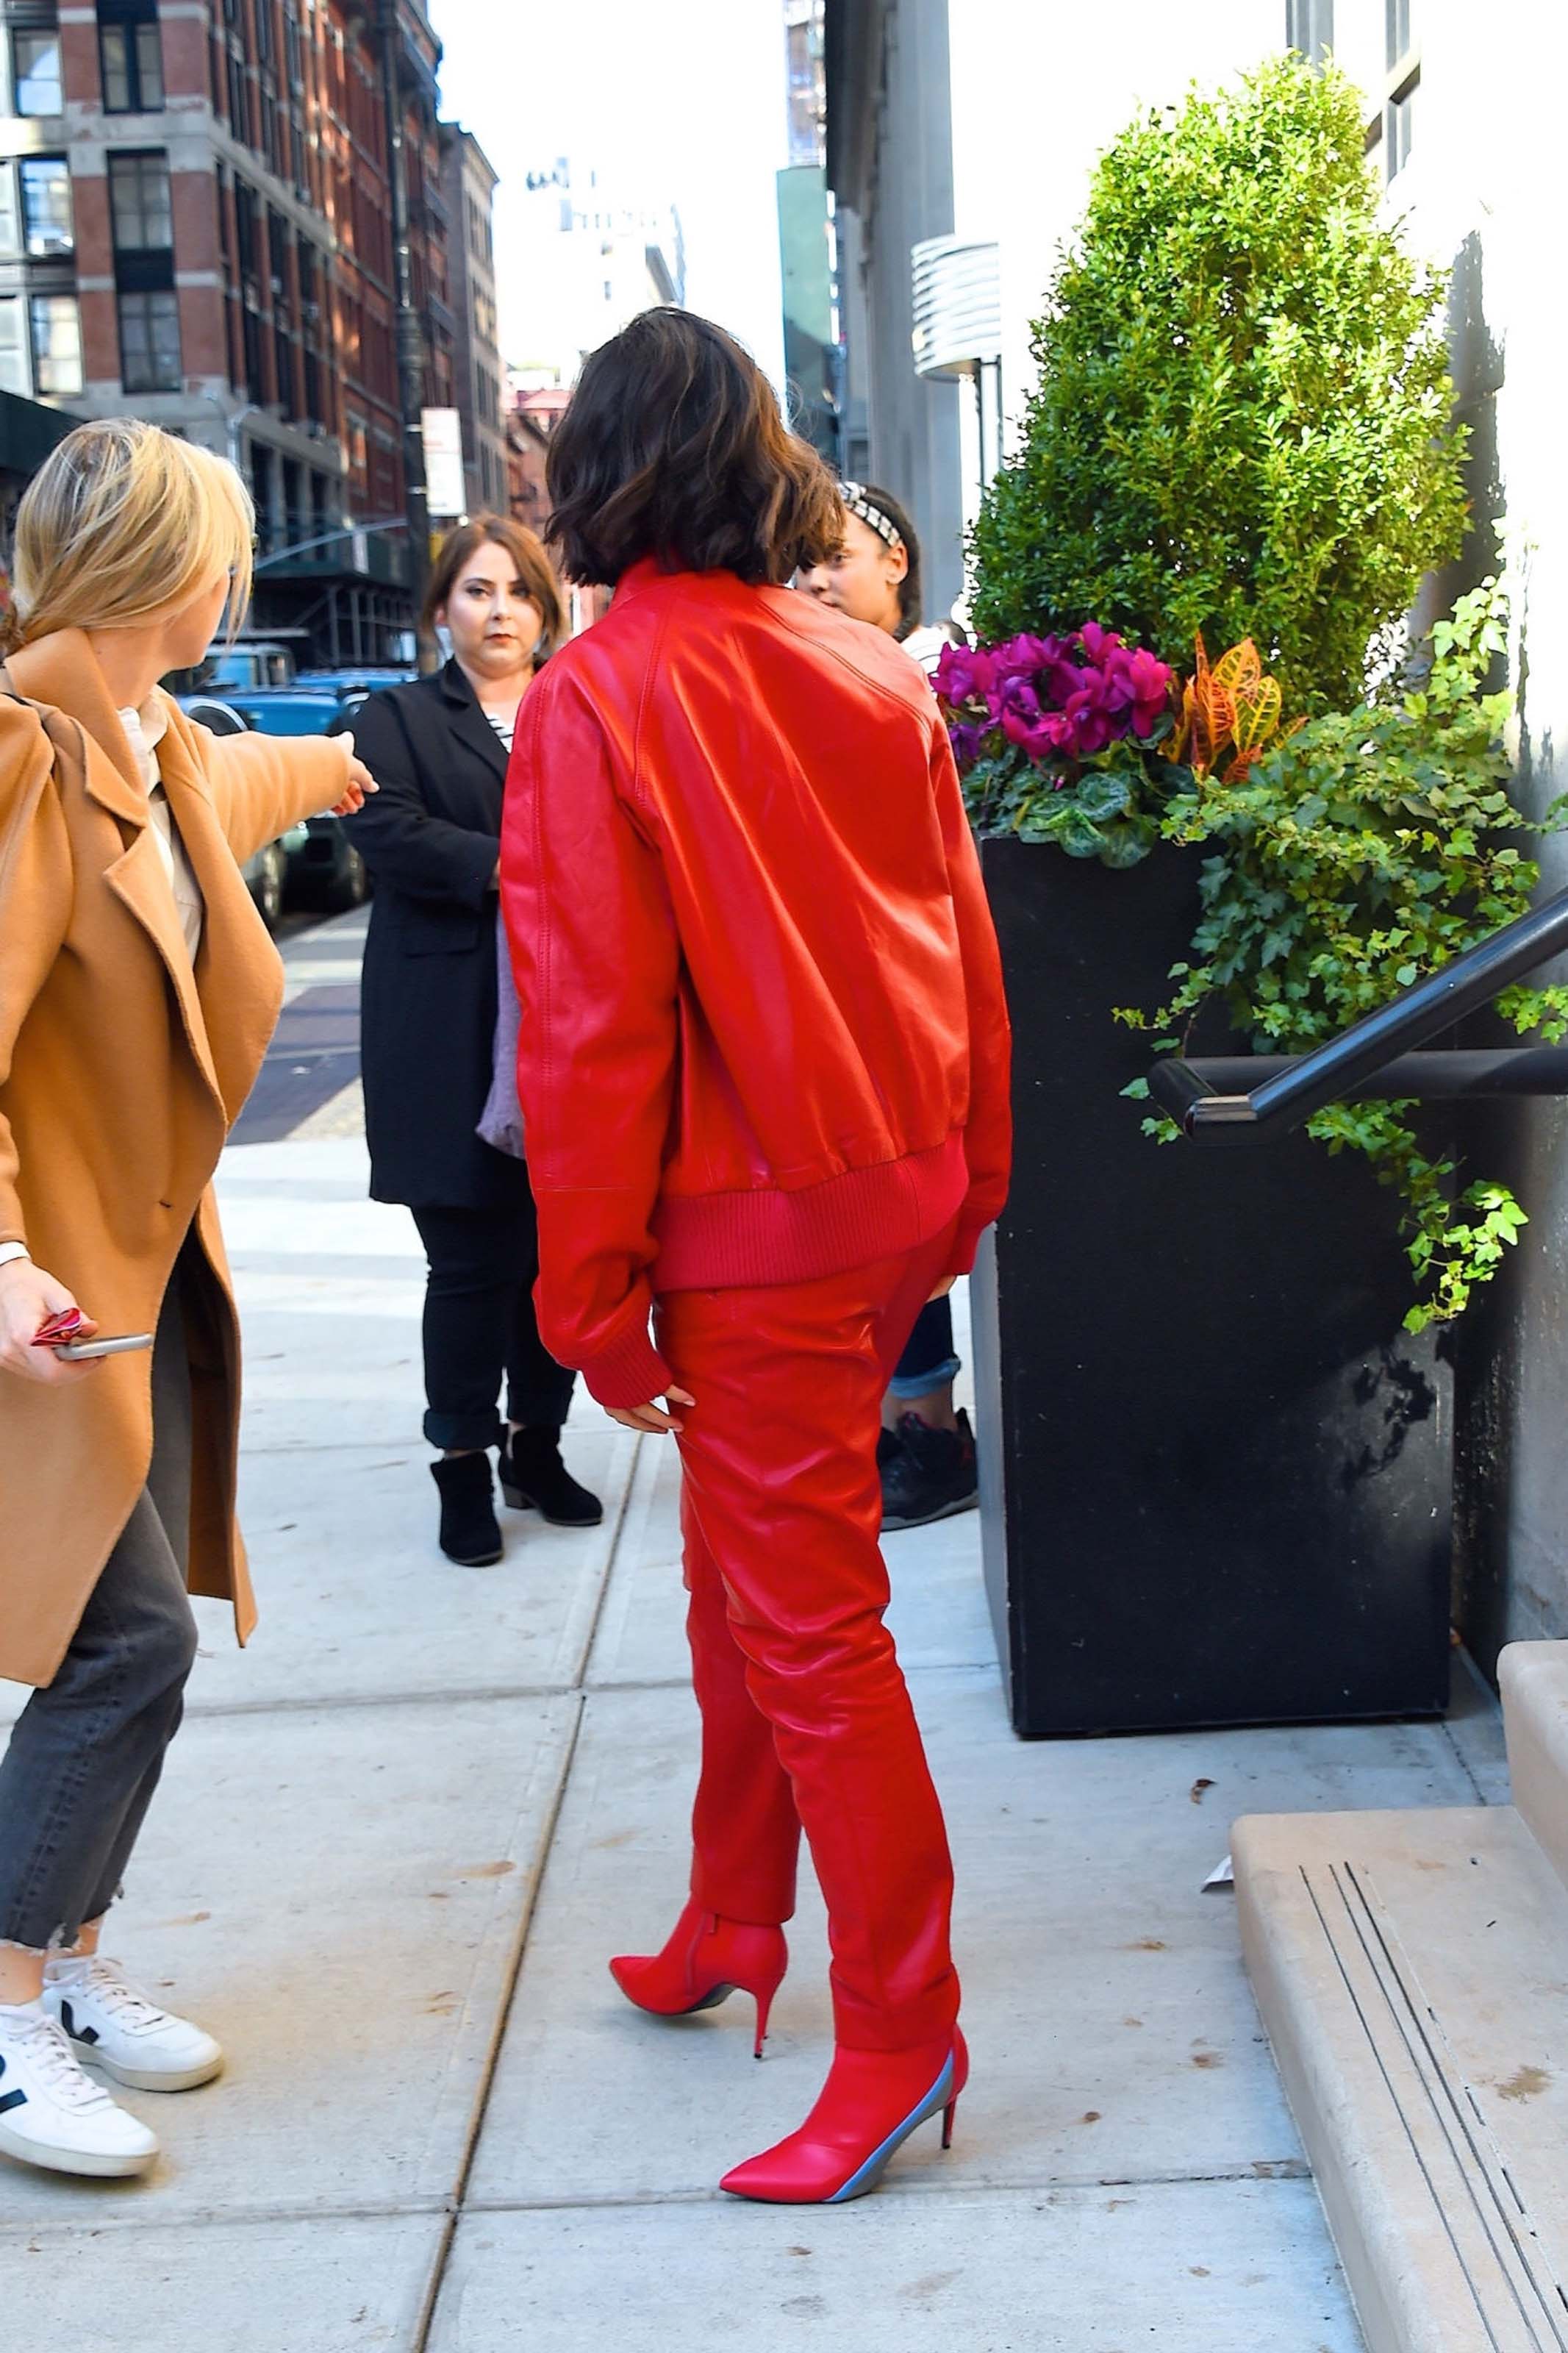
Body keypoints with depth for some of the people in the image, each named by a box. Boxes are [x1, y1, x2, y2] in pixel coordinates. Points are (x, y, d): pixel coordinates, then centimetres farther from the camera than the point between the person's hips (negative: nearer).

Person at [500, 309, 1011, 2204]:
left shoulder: (593, 700, -12)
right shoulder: (873, 676, 5)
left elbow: (592, 1025, -15)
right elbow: (966, 957, 7)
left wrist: (595, 1296, -9)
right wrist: (963, 1191, 16)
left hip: (756, 1235, -7)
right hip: (897, 1198, 7)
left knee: (807, 1624, 3)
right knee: (742, 1582, 21)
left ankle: (900, 2031, 14)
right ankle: (731, 1925, 37)